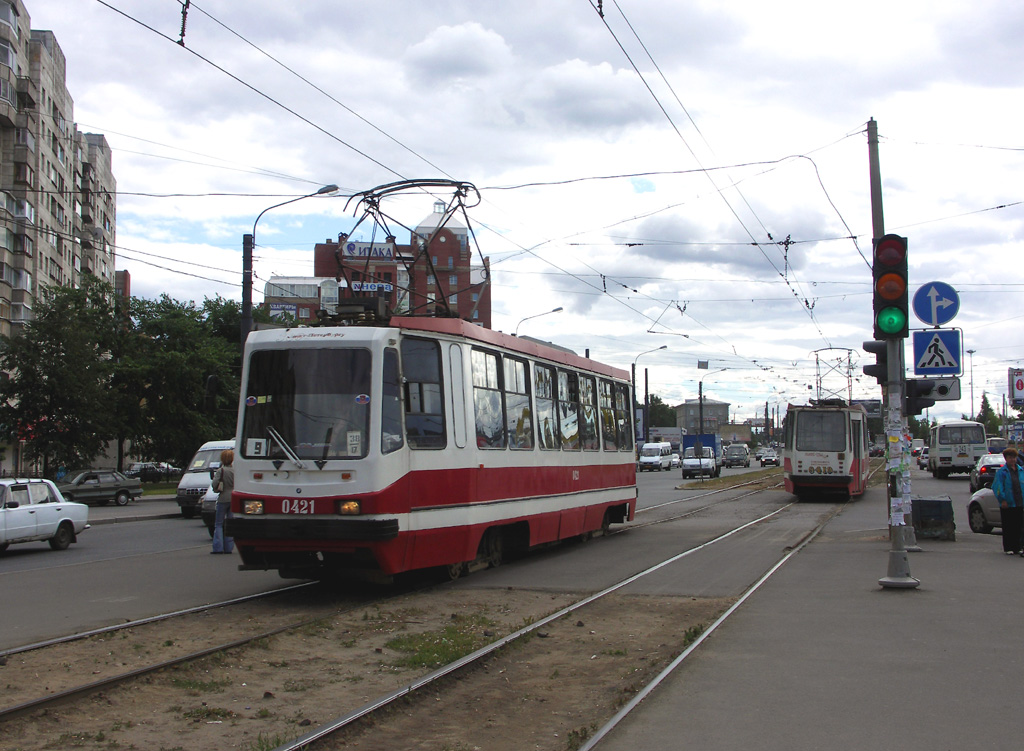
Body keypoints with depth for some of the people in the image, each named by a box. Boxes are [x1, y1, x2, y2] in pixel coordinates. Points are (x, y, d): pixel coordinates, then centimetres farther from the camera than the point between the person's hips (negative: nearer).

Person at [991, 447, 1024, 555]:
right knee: (1008, 527, 0)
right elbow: (997, 487, -6)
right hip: (1007, 505, -4)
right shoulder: (1001, 472, -3)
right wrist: (1002, 500, -13)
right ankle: (1008, 548, 7)